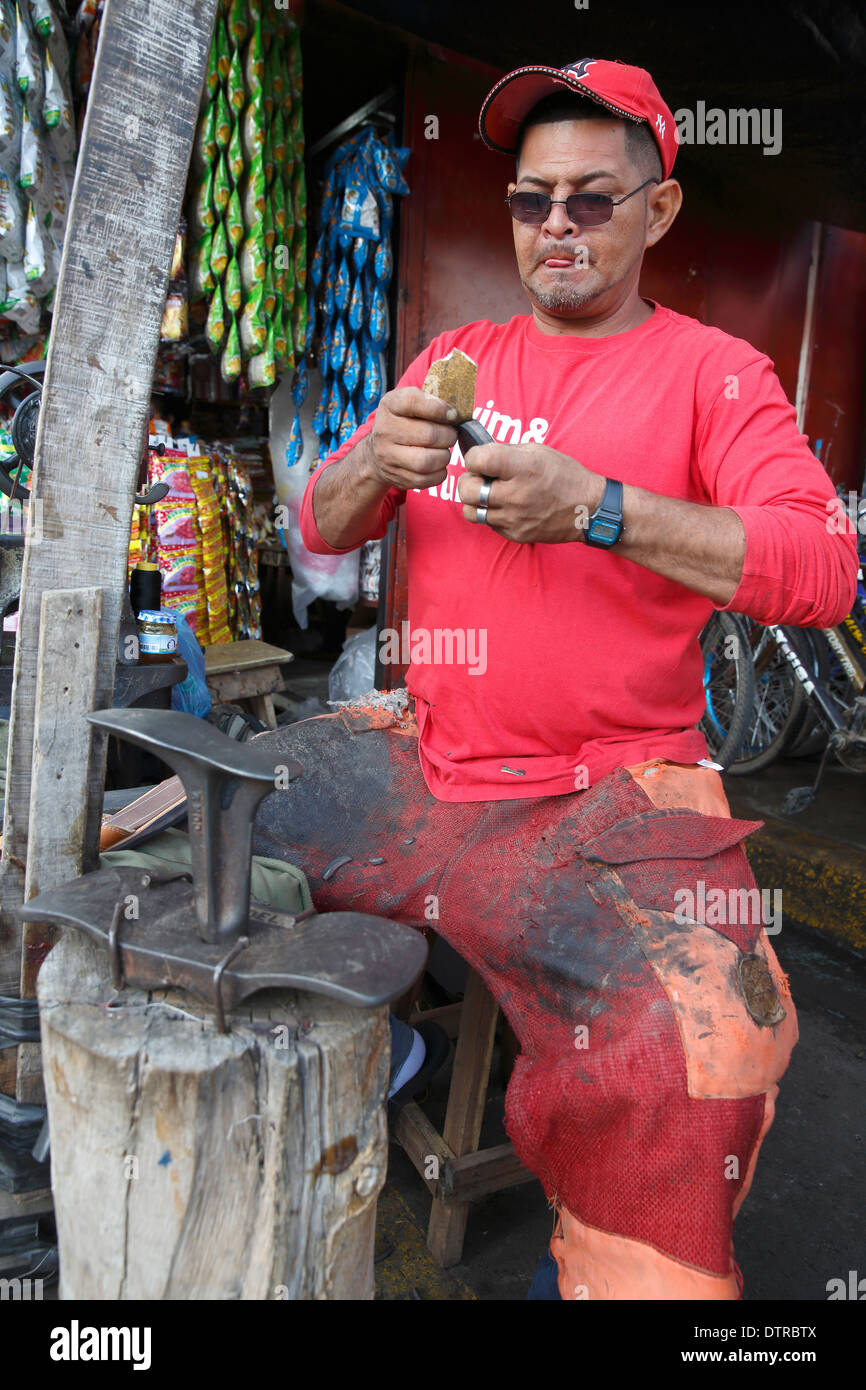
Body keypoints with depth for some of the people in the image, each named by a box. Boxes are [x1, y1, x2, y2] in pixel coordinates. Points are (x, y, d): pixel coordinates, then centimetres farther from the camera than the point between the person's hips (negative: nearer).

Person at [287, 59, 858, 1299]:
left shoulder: (712, 371, 2)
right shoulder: (454, 359, 15)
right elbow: (321, 529, 10)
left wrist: (597, 508, -22)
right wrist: (374, 465, -14)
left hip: (606, 799, -4)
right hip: (425, 765, 5)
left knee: (688, 1068, -26)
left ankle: (615, 1262, 6)